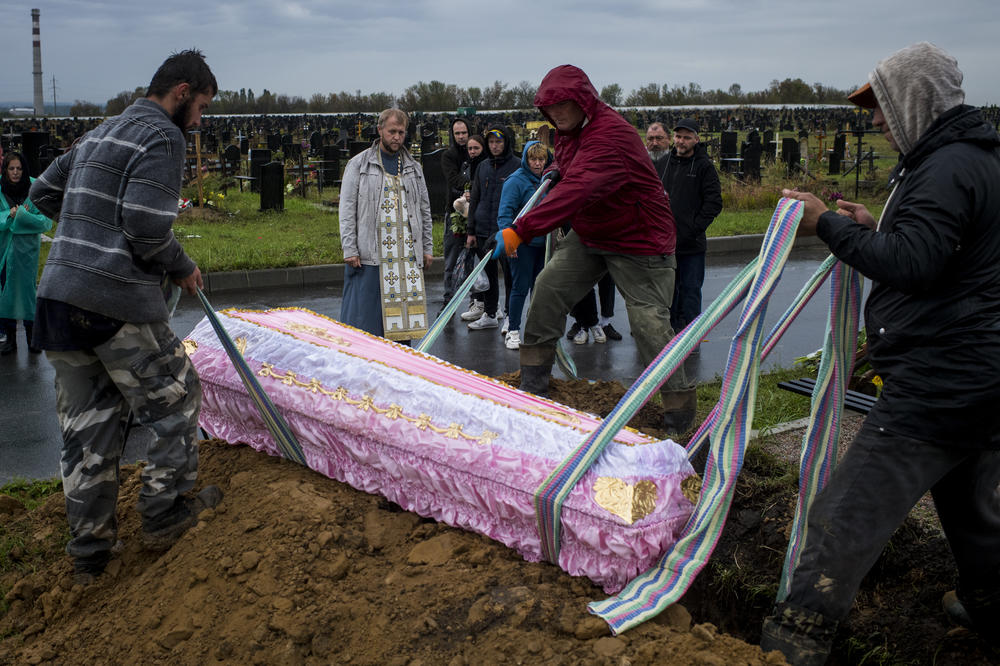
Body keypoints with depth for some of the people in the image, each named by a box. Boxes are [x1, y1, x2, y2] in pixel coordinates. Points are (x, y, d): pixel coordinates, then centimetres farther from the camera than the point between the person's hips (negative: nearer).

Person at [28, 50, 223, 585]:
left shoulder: (99, 134, 21)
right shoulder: (163, 137, -8)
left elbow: (43, 192, 27)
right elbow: (148, 232, -18)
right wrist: (183, 269, -1)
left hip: (57, 295, 9)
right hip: (119, 303, -9)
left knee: (87, 426, 14)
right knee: (176, 403, 12)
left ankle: (89, 551, 22)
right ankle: (163, 515, 21)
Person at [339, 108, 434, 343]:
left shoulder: (413, 168, 16)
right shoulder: (358, 165, 3)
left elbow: (424, 210, 19)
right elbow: (347, 209, -1)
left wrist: (427, 248, 13)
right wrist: (350, 250, -9)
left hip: (408, 255, 4)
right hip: (370, 254, -3)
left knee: (403, 312, 4)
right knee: (364, 316, -4)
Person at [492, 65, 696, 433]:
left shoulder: (612, 134, -29)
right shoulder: (569, 130, 2)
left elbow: (576, 191, -42)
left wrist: (520, 231, -47)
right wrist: (555, 168, 5)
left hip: (639, 242, -9)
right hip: (589, 235, 9)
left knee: (650, 325, -9)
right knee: (549, 286, 1)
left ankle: (681, 413, 5)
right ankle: (532, 386, 13)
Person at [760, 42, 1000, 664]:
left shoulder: (948, 167, -16)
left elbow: (909, 264, -24)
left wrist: (829, 224, -15)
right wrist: (878, 227, 15)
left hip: (938, 383, -11)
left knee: (848, 515, -10)